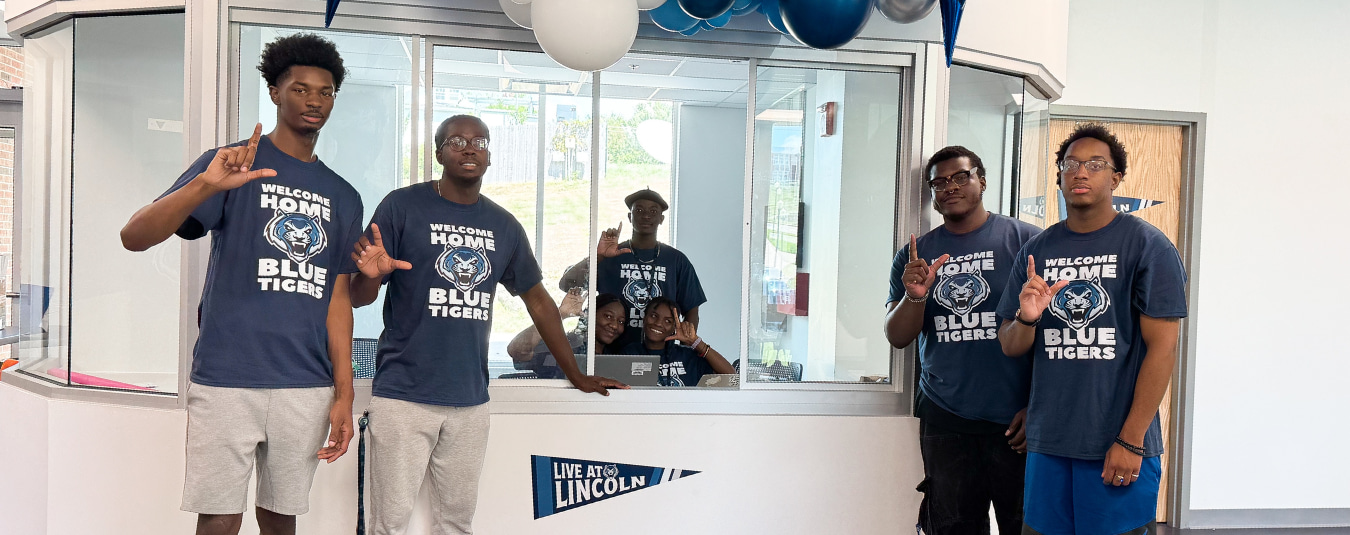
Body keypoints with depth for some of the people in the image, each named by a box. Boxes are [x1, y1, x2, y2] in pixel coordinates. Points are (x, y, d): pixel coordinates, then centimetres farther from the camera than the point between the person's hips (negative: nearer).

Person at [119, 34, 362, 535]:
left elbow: (337, 296, 12)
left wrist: (343, 393, 3)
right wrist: (206, 184, -30)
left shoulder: (342, 196, 12)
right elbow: (135, 237, -12)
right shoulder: (232, 165, -1)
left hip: (307, 387, 4)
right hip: (228, 380, -3)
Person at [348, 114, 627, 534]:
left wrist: (576, 376, 19)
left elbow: (537, 300, 19)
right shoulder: (403, 207, -1)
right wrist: (371, 275, -26)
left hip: (470, 401, 4)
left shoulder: (504, 226, 11)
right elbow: (359, 297, -2)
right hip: (403, 395, -4)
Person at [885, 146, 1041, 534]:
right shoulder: (915, 256, 11)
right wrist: (915, 296, -13)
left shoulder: (1025, 240, -1)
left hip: (1014, 422, -3)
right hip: (944, 421, 3)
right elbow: (897, 338, 8)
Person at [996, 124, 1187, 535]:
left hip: (1120, 449, -4)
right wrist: (1027, 318, -12)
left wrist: (1130, 441, -14)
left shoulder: (1147, 246, -4)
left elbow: (1163, 347, -9)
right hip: (1047, 443, 4)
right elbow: (1009, 347, 12)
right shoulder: (1036, 251, 9)